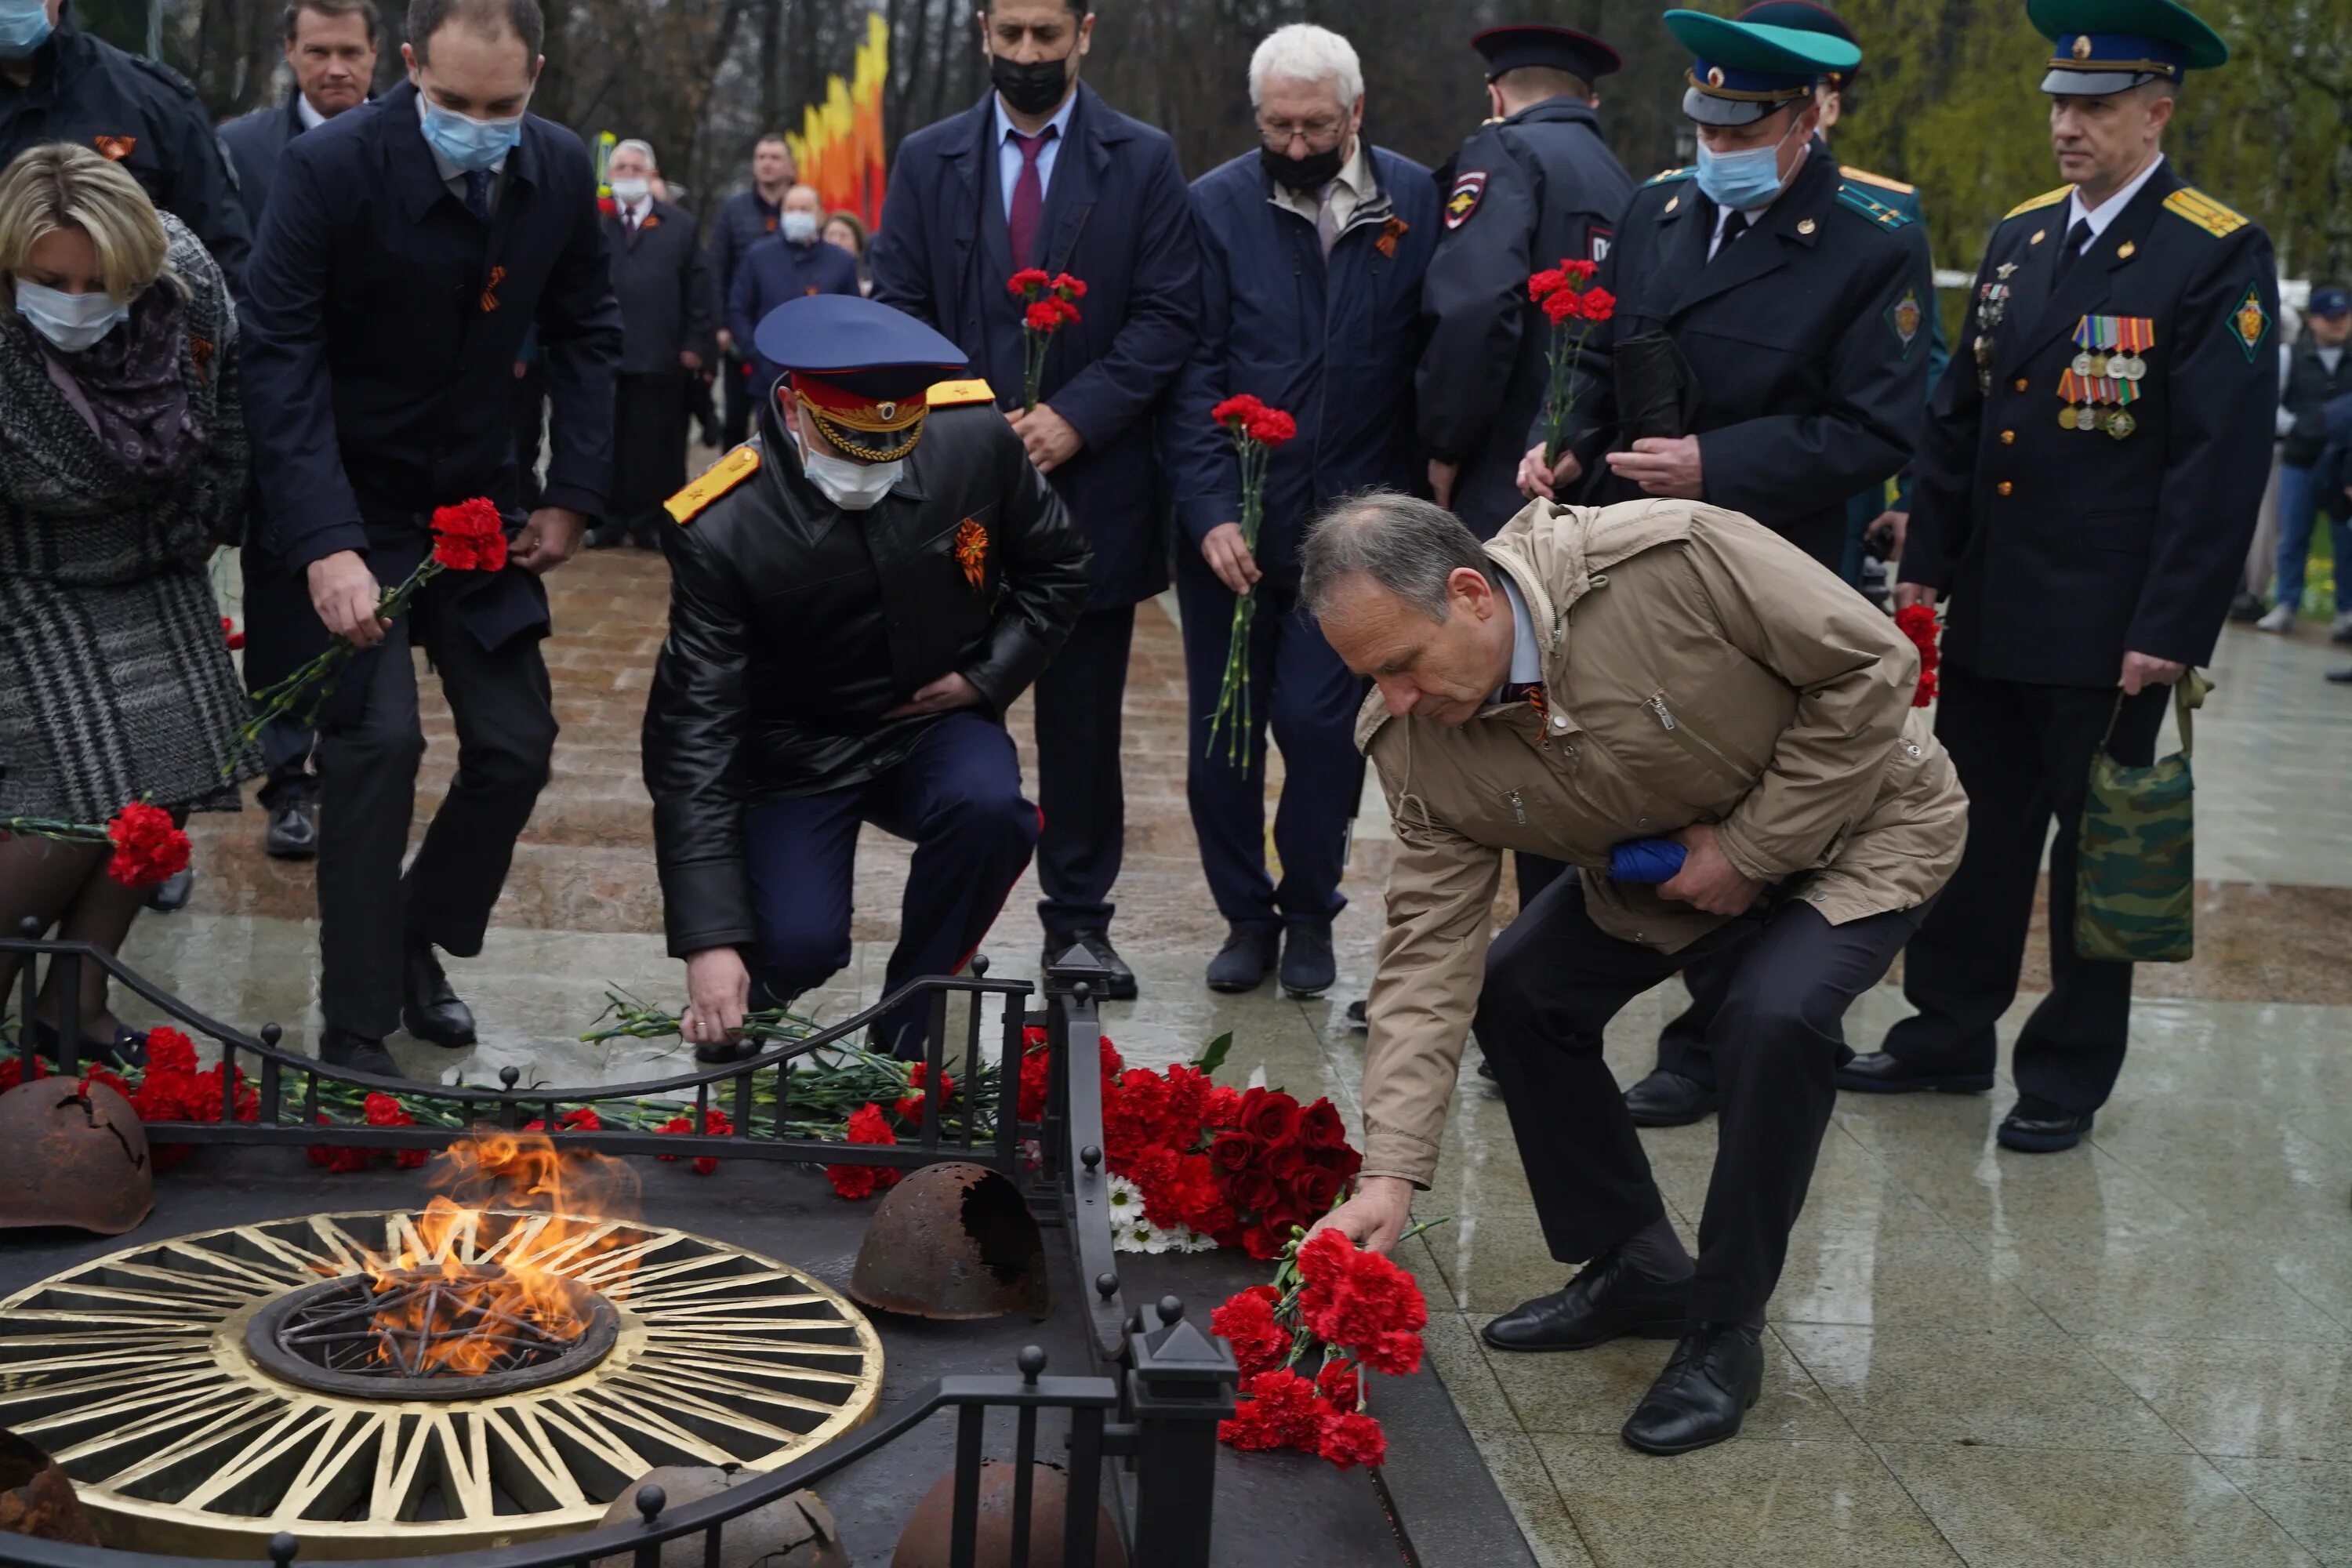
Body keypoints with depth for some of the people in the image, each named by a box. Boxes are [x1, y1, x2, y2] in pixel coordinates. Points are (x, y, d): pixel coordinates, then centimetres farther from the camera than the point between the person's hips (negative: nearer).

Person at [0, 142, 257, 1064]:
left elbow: (230, 395, 3)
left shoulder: (186, 280, -19)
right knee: (77, 806, -14)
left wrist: (214, 518, 10)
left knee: (168, 793, 5)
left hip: (161, 581, 6)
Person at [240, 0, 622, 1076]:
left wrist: (573, 496, -4)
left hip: (477, 502, 5)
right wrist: (325, 544, -32)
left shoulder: (561, 171, -7)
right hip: (353, 503, -4)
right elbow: (281, 360, -23)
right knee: (377, 739, -16)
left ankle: (420, 941, 27)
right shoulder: (331, 168, -21)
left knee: (516, 744, 2)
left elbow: (584, 334, 4)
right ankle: (354, 1029, -5)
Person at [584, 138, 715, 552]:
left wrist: (697, 344, -1)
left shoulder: (680, 224, 10)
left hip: (662, 356, 0)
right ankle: (608, 520, 12)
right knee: (606, 441, 5)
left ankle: (654, 523, 11)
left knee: (659, 445, 3)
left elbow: (700, 289, 6)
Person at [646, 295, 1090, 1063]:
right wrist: (709, 941, -31)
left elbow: (1056, 567, 5)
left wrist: (986, 676, -10)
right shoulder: (722, 530, -24)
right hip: (796, 748, -2)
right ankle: (730, 1016, 17)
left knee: (988, 806, -31)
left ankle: (904, 1038, -7)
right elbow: (694, 731, -25)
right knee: (799, 946, -24)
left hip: (934, 721, 3)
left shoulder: (975, 437, -16)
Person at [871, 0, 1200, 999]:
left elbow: (1169, 314, -2)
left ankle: (1080, 918, 15)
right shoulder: (927, 160, 9)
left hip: (1093, 483, -1)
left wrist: (1076, 416, -13)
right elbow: (898, 309, 5)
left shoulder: (1143, 162, 4)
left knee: (1084, 718, 5)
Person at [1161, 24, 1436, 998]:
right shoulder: (1217, 205, -1)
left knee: (1318, 720, -5)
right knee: (1222, 734, 6)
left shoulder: (1416, 201, 0)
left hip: (1352, 523, -1)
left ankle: (1310, 915, 17)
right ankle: (1246, 916, 24)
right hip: (1232, 525, 1)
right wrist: (1210, 512, -12)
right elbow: (1193, 369, -5)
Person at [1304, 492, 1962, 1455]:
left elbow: (1872, 666, -28)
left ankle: (1725, 1330, -10)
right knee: (1515, 990, -6)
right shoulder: (1418, 743, -20)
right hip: (1659, 866, 6)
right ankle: (1636, 1269, 14)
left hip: (1857, 818, -6)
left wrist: (1749, 847, -25)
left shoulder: (1670, 559, -38)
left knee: (1775, 1015, -30)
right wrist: (1389, 1174, -27)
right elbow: (1430, 954, -19)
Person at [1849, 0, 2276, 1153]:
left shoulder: (2218, 257, -9)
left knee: (2094, 852, 6)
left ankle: (2069, 1077, 18)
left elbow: (2222, 460, -13)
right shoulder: (2019, 237, 11)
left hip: (2110, 628, -6)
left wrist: (2172, 629, -16)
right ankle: (1949, 1038, 27)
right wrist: (1926, 566, 10)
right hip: (1991, 615, 6)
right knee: (1973, 833, 13)